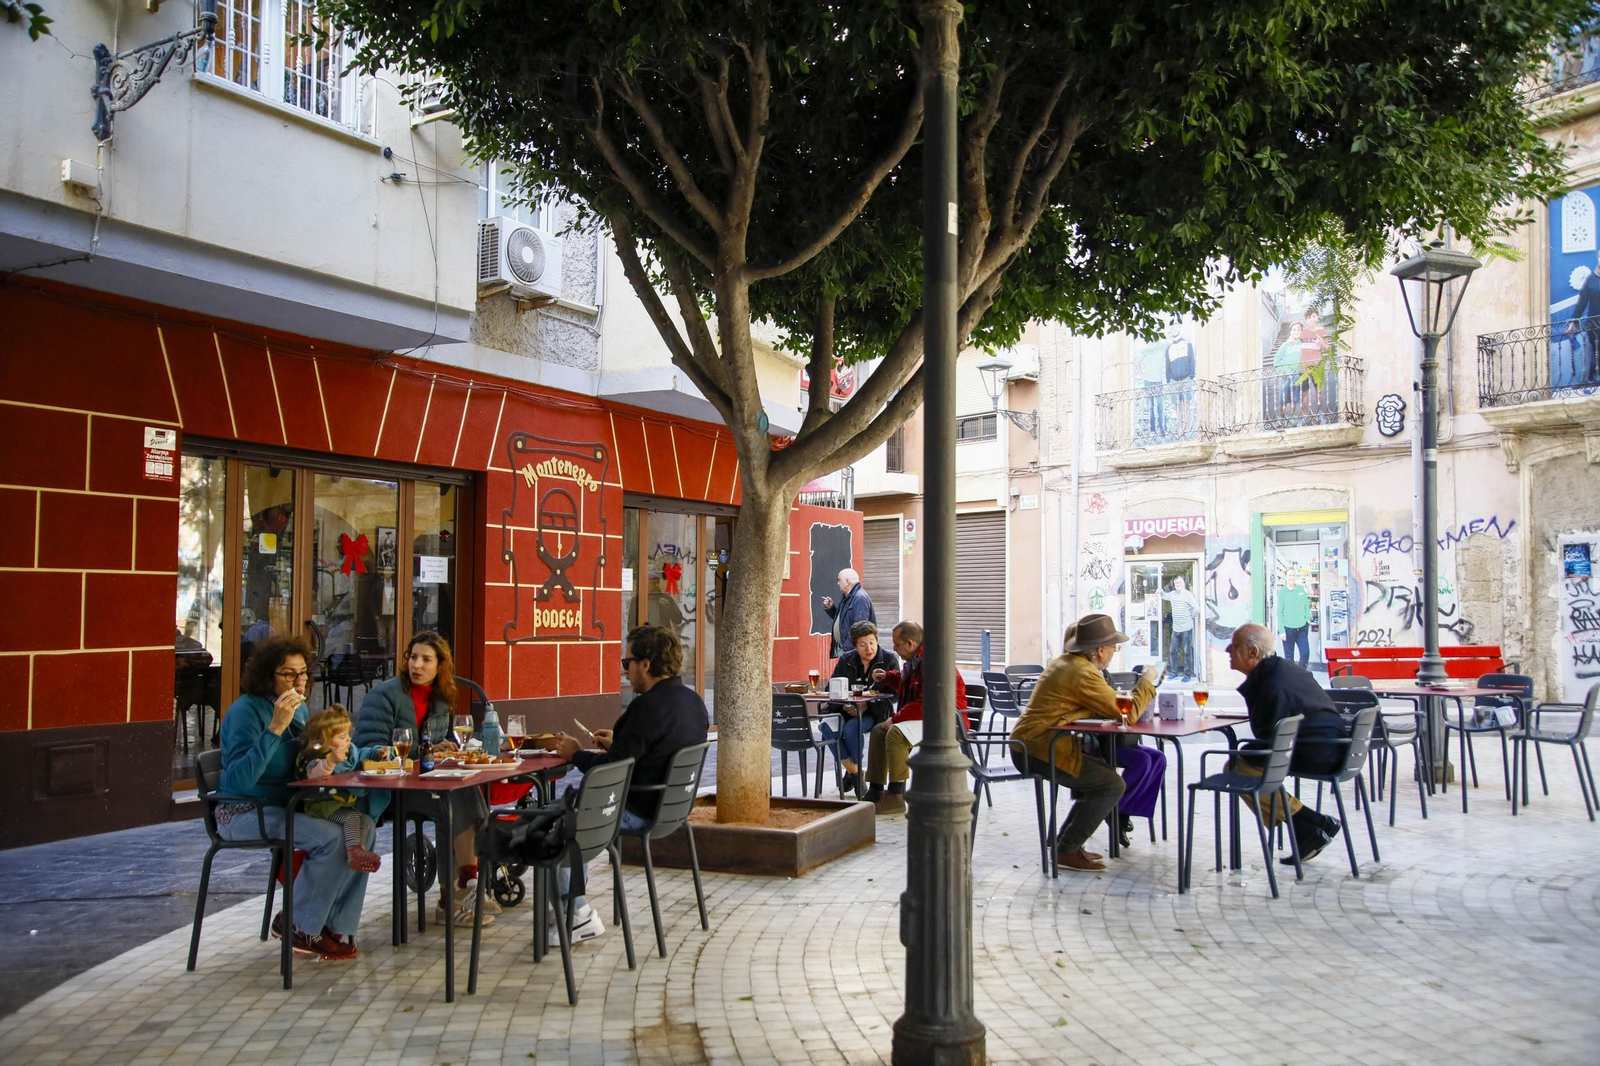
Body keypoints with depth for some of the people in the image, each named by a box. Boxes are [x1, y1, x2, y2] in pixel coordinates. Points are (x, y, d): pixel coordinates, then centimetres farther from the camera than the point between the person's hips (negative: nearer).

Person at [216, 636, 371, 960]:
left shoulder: (300, 708, 10)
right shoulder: (246, 711, -15)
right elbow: (239, 779, -29)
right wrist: (275, 728, -33)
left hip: (287, 806, 8)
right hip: (244, 814, -8)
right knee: (331, 836, -27)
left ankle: (335, 927, -4)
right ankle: (295, 927, -7)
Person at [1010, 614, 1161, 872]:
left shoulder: (1066, 662, 15)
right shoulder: (1084, 674, -18)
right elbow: (1127, 713, -15)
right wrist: (1146, 683, 0)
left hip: (1027, 744, 11)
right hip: (1042, 749, -11)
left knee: (1100, 777, 21)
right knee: (1113, 785, -6)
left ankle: (1066, 843, 23)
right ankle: (1066, 850, -2)